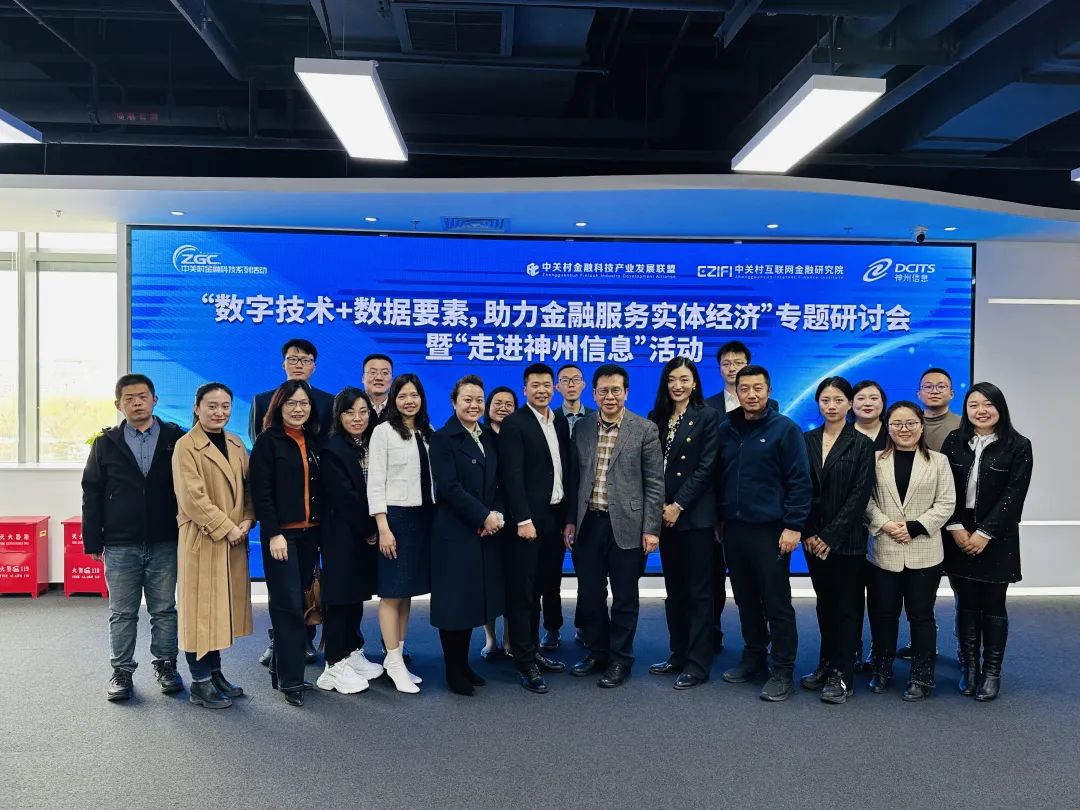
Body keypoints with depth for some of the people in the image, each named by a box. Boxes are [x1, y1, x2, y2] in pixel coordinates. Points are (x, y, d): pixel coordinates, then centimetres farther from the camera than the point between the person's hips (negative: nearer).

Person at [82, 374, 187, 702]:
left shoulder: (175, 438, 1)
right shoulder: (106, 443, 5)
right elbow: (92, 493, 6)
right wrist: (92, 540, 1)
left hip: (164, 543, -1)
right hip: (120, 545, 1)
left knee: (164, 610, 9)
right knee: (122, 613, 9)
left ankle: (166, 666, 21)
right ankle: (121, 672, 20)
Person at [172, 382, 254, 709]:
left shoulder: (236, 445, 13)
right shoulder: (186, 446, -8)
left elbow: (248, 487, 12)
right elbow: (193, 497, -16)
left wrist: (246, 521, -4)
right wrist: (226, 528, -15)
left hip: (234, 540, 7)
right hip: (202, 540, -7)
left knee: (222, 606, 13)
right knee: (201, 608, 0)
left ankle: (215, 673, 25)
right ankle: (200, 683, 9)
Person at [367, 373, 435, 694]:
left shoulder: (427, 432, 11)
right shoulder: (383, 431, -4)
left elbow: (432, 477, 13)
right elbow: (375, 482, -8)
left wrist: (436, 517, 6)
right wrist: (383, 527, -14)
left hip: (424, 516, 6)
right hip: (396, 516, -6)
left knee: (407, 591, 11)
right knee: (392, 592, -1)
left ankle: (396, 657, 20)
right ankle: (394, 663, 7)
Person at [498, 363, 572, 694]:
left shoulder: (561, 423, 13)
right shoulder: (513, 424, -7)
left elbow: (566, 470, 14)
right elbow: (513, 476, -13)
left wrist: (569, 516, 10)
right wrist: (523, 520, -19)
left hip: (554, 518, 7)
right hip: (528, 521, -6)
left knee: (537, 590, 16)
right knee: (522, 593, 0)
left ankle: (532, 649, 26)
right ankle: (525, 663, 6)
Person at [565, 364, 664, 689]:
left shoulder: (645, 430, -4)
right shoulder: (582, 429, 7)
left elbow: (654, 483, -5)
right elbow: (575, 478, 11)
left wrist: (651, 528, -9)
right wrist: (571, 520, 8)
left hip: (626, 525, -3)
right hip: (588, 524, 4)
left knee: (624, 597, 7)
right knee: (589, 595, 12)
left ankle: (620, 659, 23)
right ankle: (597, 652, 30)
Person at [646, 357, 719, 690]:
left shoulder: (707, 416, -4)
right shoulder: (656, 418, 10)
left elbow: (706, 466, -10)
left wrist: (679, 506, -13)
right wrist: (659, 506, -4)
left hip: (695, 515, -5)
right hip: (665, 514, 5)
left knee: (698, 590, 1)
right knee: (674, 589, 12)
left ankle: (698, 663, 7)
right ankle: (678, 654, 22)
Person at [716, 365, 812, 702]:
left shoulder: (785, 429, -5)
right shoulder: (726, 430, 9)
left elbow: (799, 481, -8)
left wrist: (793, 526, -13)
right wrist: (720, 518, 11)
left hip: (769, 531, -5)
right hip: (733, 529, 5)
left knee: (777, 605, 0)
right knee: (746, 601, 14)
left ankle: (782, 673, 9)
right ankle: (753, 658, 29)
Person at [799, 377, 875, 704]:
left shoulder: (861, 444, -4)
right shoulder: (807, 440, 6)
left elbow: (860, 495, -9)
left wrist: (830, 536, -13)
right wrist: (808, 533, -4)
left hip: (846, 539, -3)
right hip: (814, 538, 4)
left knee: (846, 606, 2)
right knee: (824, 603, 13)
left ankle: (842, 675, 9)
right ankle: (826, 665, 24)